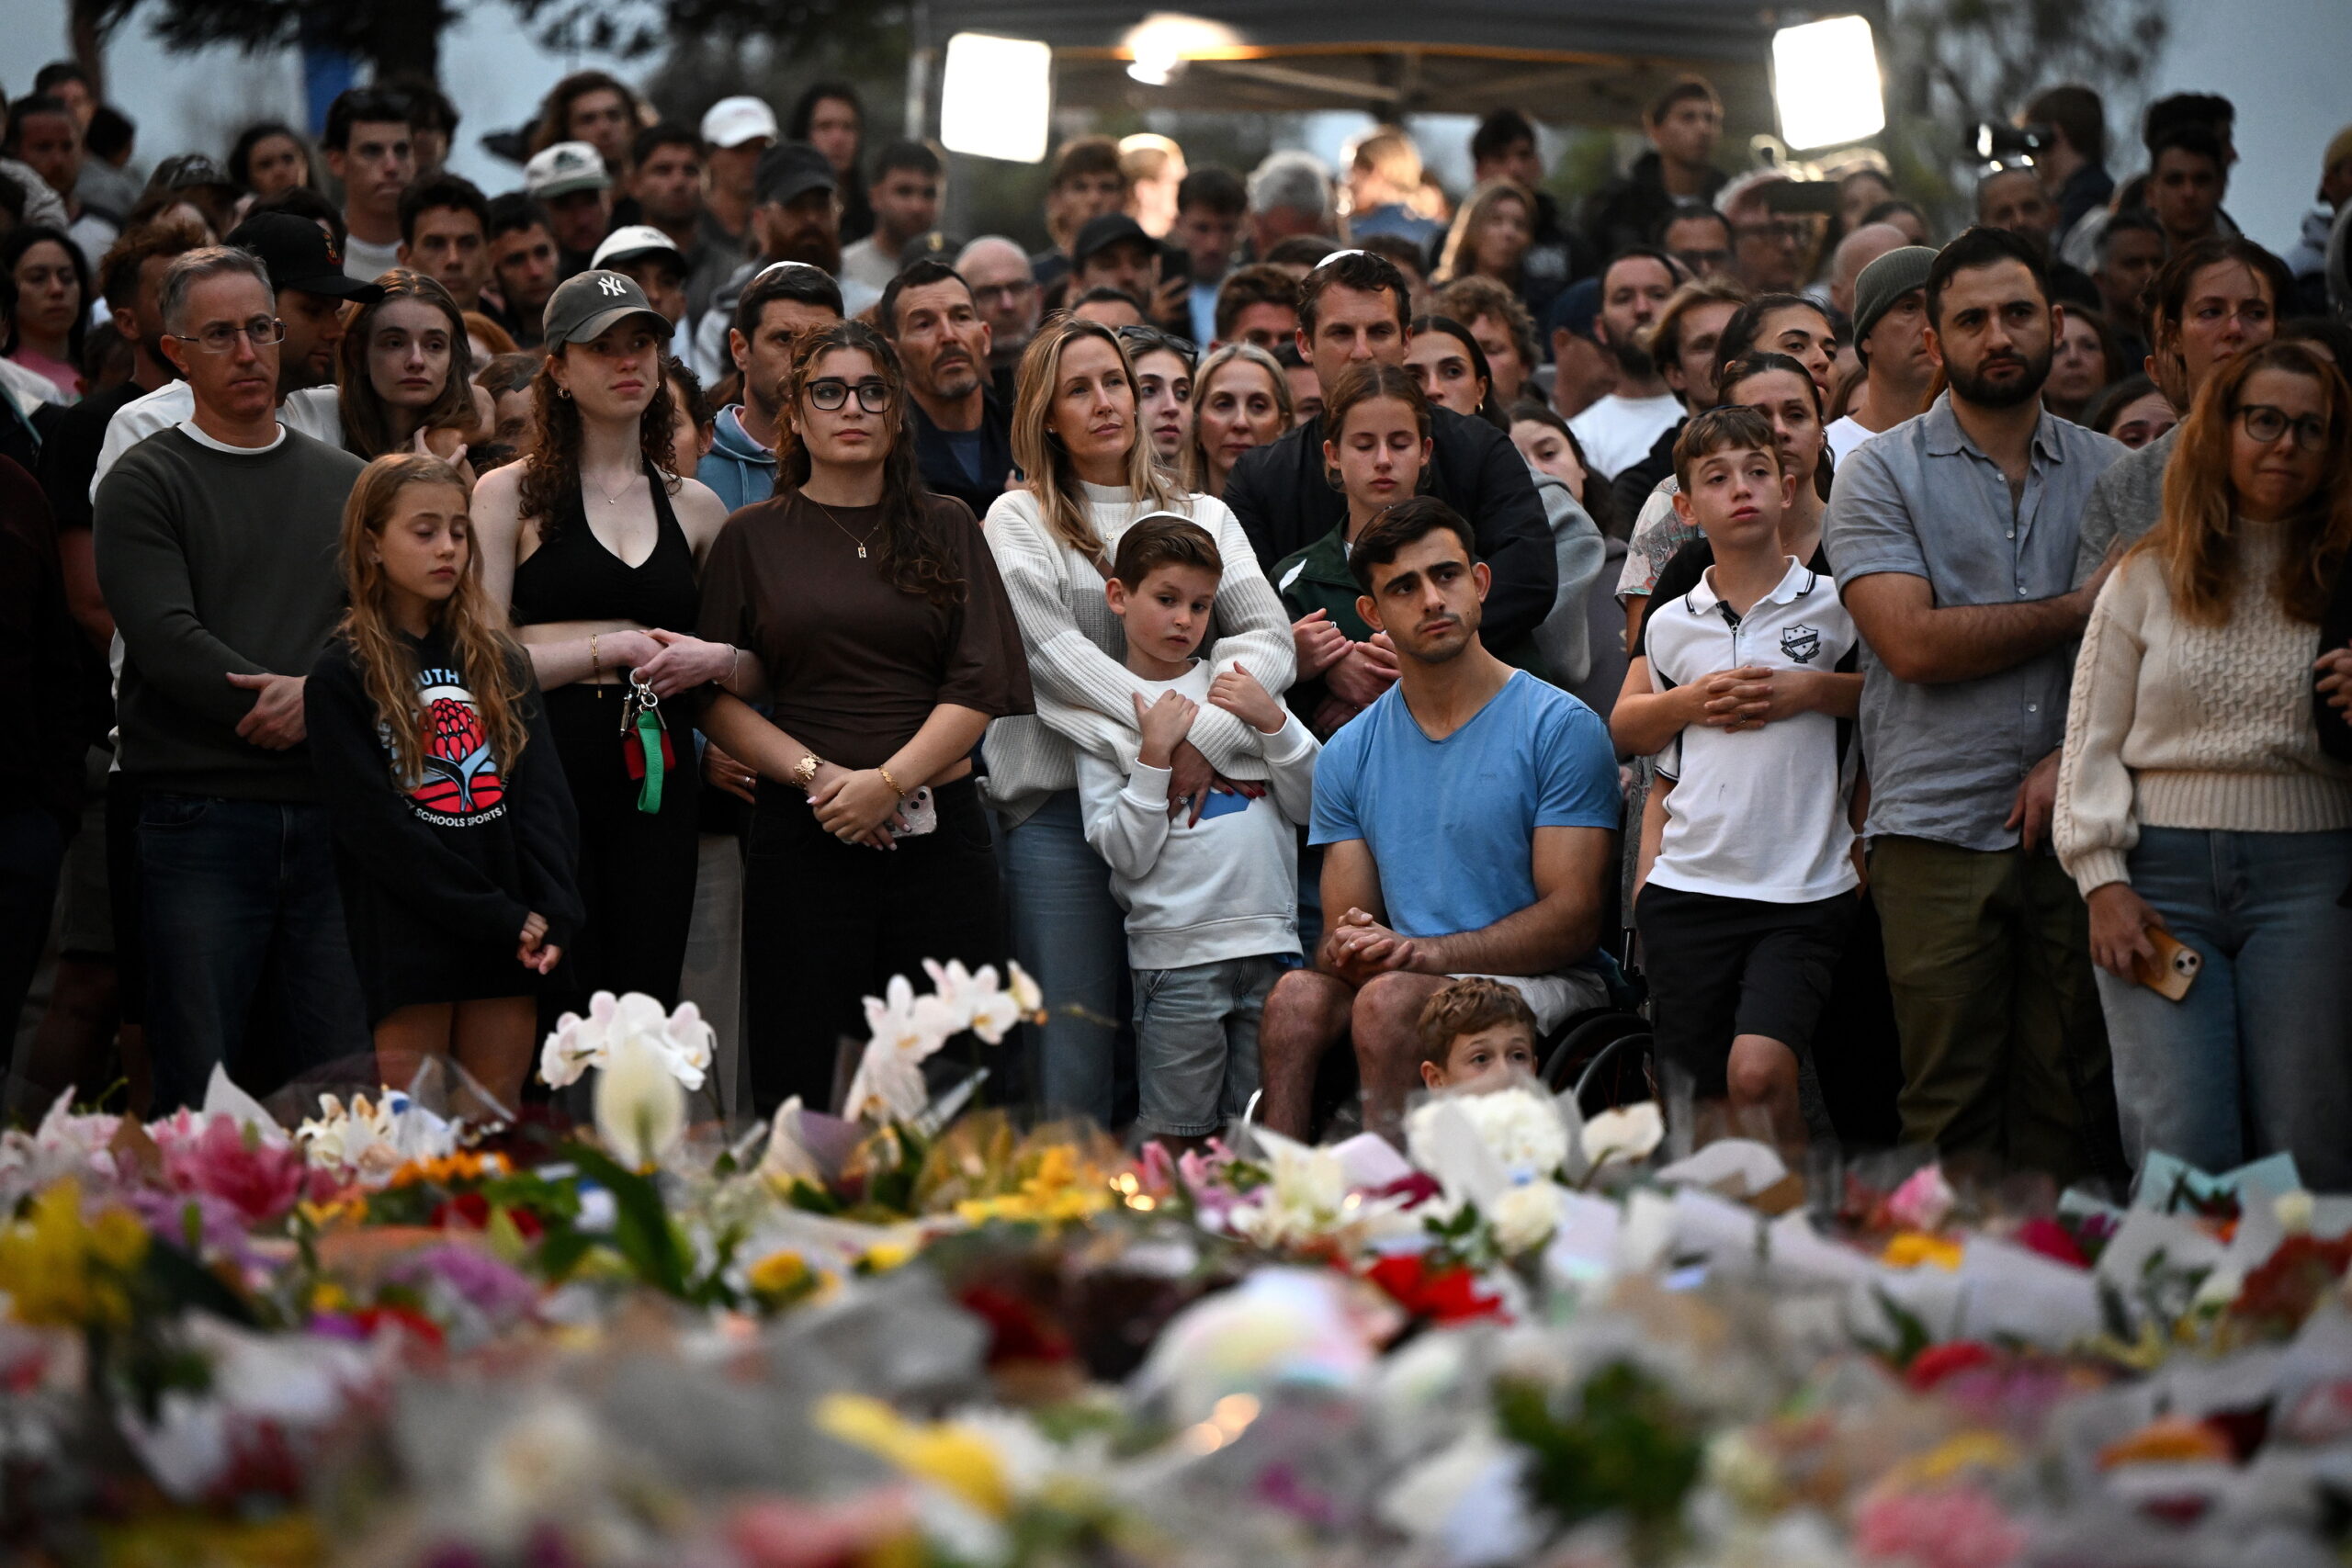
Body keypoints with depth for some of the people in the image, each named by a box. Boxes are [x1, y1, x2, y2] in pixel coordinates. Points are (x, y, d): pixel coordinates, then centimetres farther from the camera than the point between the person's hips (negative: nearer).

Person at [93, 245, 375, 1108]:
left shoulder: (348, 483, 17)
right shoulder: (145, 482, 3)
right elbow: (166, 641, -9)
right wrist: (296, 704, -11)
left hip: (333, 810, 4)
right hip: (202, 816, -3)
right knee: (203, 1092, -2)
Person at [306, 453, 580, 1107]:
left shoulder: (500, 662, 14)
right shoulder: (341, 678, 0)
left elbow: (544, 795, 8)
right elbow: (373, 824, -8)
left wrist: (551, 912, -9)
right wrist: (498, 918, -12)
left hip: (510, 935, 4)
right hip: (409, 941, -4)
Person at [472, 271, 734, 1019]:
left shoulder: (695, 507, 16)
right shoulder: (511, 493, 5)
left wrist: (716, 659, 0)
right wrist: (616, 649, -7)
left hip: (655, 780, 4)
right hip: (548, 768, -3)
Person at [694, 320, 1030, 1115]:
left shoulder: (946, 528, 11)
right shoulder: (753, 538, 10)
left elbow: (983, 683, 2)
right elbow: (718, 698, 4)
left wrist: (888, 782, -10)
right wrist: (816, 774, -10)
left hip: (937, 828, 1)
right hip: (804, 833, 0)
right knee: (792, 1075, -4)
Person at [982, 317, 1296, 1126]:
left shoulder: (1203, 516, 17)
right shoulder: (1019, 521, 8)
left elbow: (1271, 639, 4)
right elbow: (1057, 656, -6)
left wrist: (1205, 735, -14)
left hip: (1193, 797, 3)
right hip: (1061, 805, -3)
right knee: (1074, 1067, -7)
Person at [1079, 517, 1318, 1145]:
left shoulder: (1237, 681, 12)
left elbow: (1311, 805, 9)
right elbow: (1126, 855, -7)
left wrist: (1271, 718, -3)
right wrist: (1155, 753, -13)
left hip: (1270, 940, 3)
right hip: (1176, 950, -3)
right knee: (1174, 1139, -1)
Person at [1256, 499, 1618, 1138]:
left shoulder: (1562, 728, -2)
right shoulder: (1348, 754, 13)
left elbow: (1575, 919, -9)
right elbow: (1342, 925, 11)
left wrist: (1430, 952, -21)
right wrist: (1347, 948, -15)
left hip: (1539, 985, -4)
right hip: (1412, 974, 4)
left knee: (1389, 998, -33)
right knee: (1297, 995, -28)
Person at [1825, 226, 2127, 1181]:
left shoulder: (2111, 474, 14)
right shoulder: (1881, 475, 4)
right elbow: (1916, 643, -9)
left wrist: (2075, 755, -9)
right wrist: (2079, 610, -4)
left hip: (2076, 829, 3)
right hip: (1939, 832, -3)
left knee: (2069, 1095, 2)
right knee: (1950, 1103, -3)